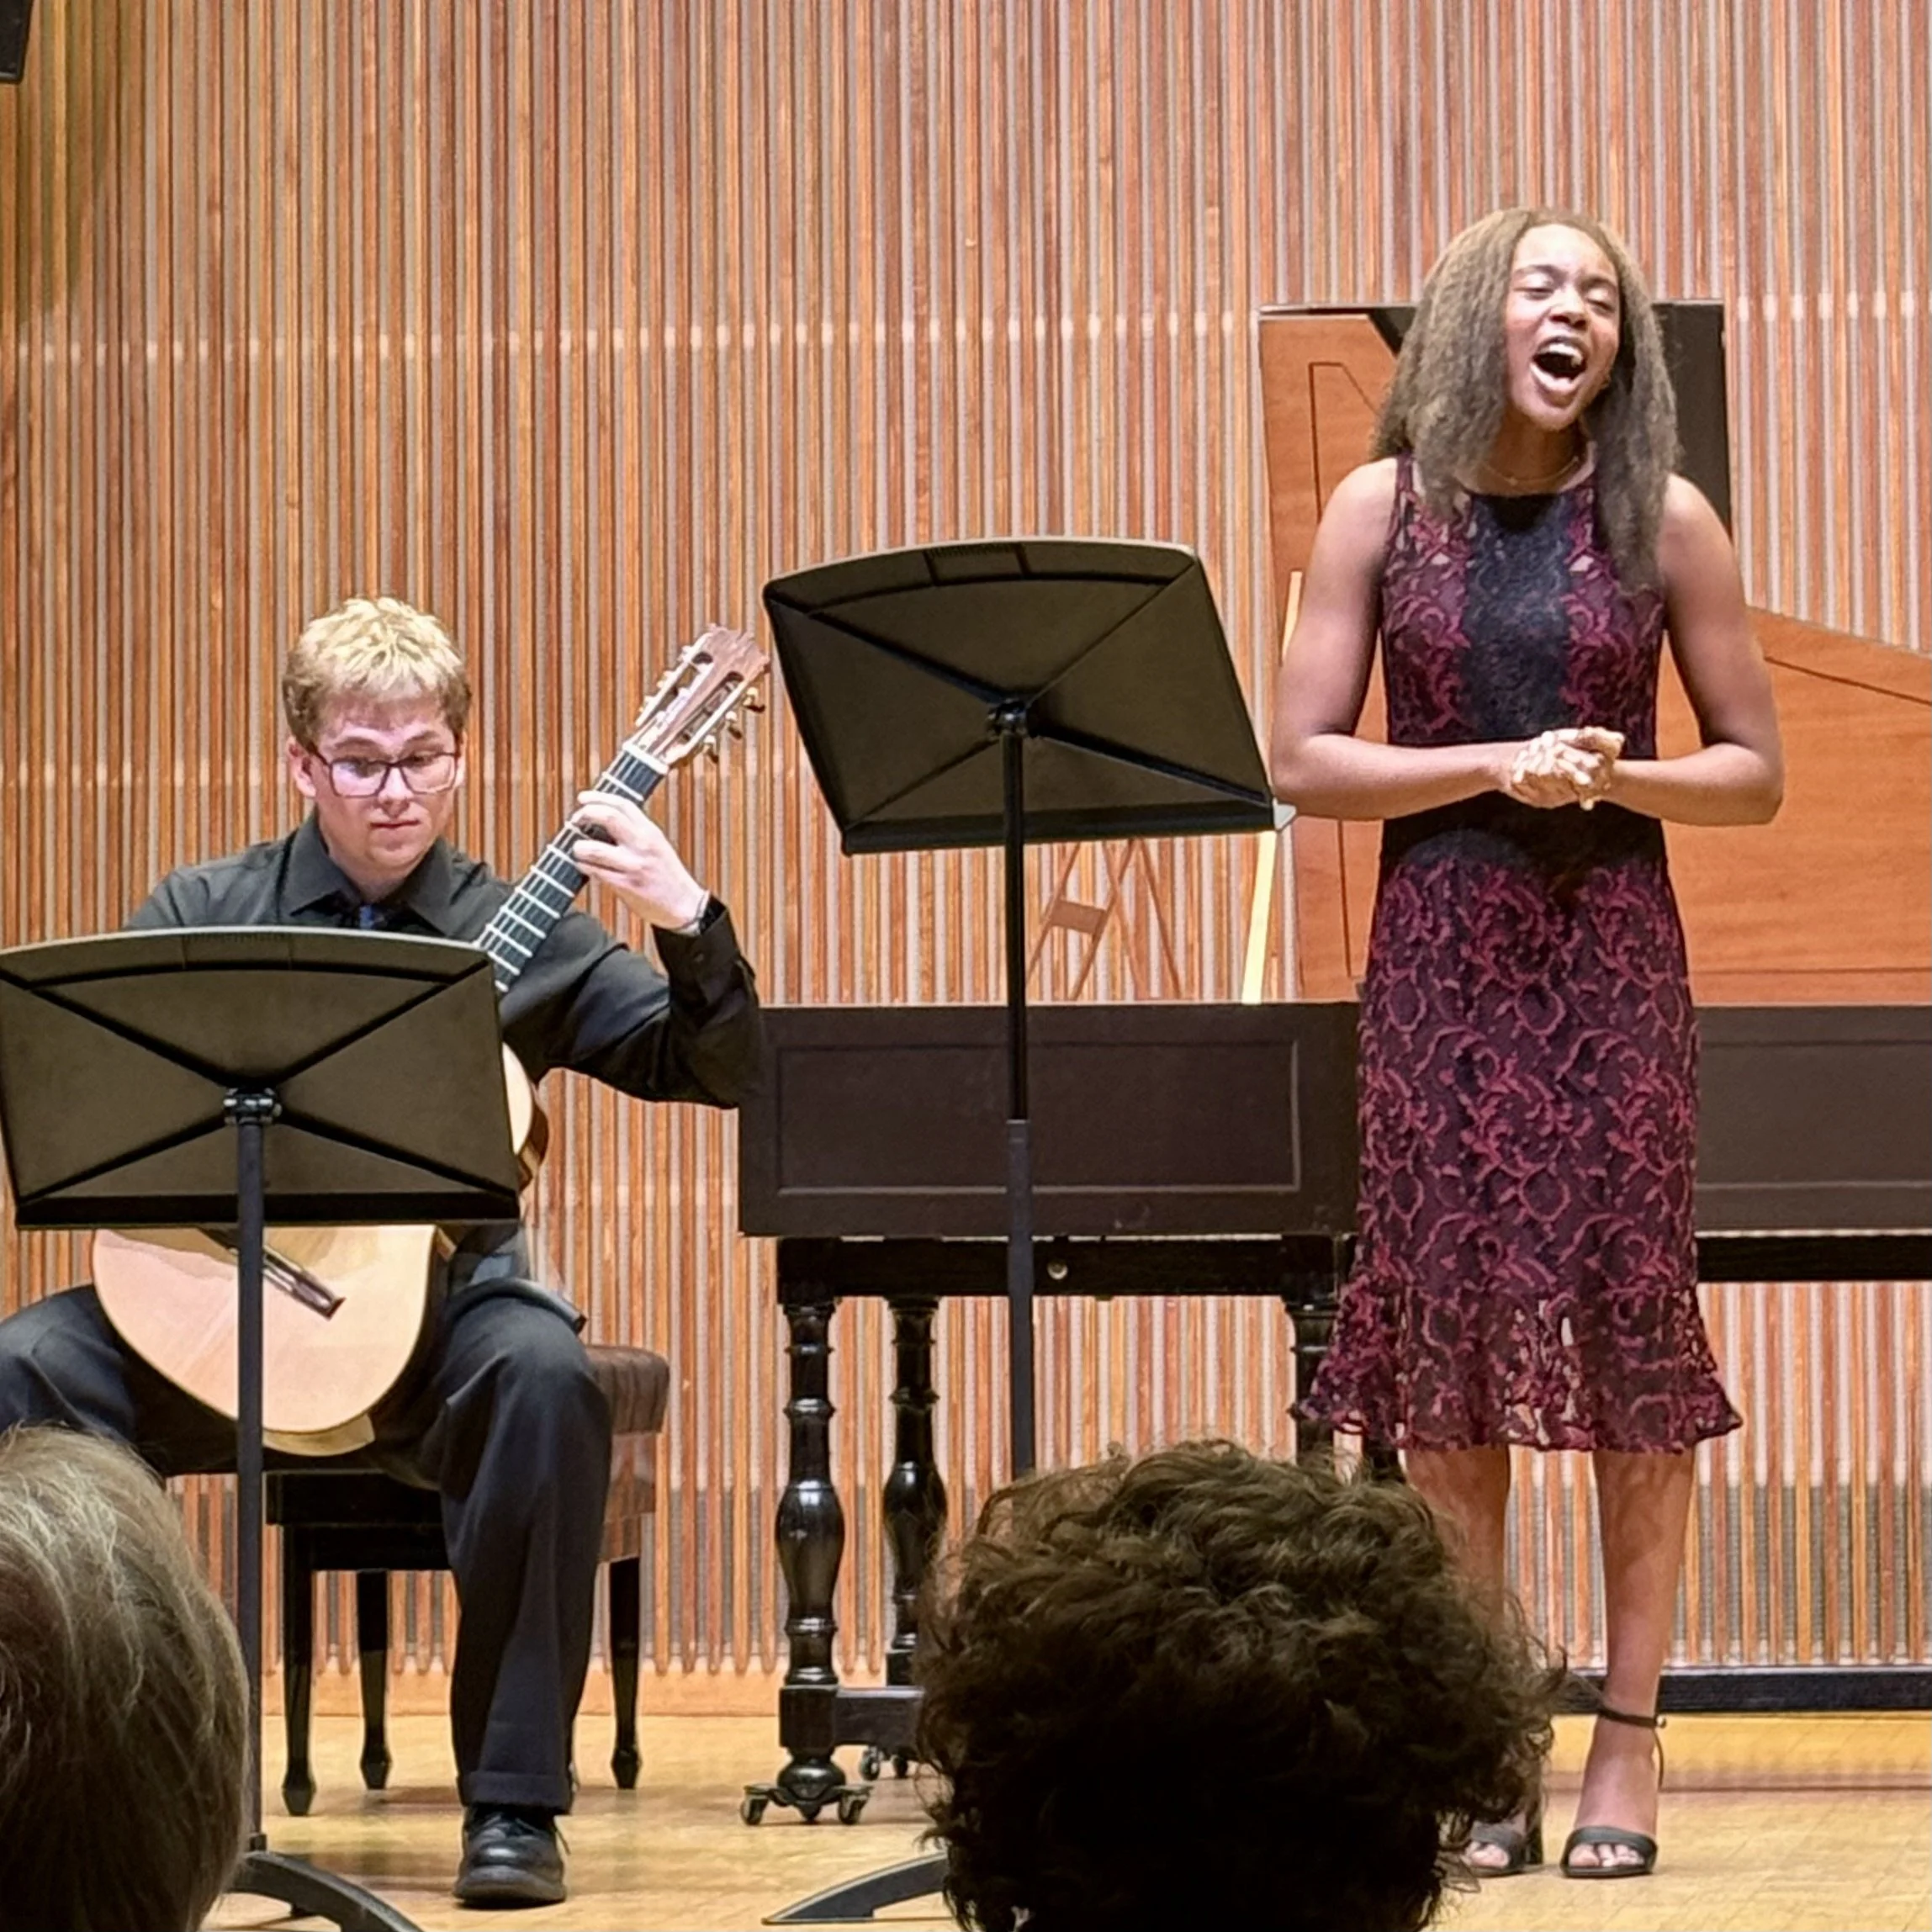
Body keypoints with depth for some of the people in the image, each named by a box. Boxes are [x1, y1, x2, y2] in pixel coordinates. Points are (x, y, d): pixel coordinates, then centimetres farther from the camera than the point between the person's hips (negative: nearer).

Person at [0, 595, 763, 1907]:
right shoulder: (205, 913, 7)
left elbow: (718, 1072, 0)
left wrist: (688, 920, -18)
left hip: (434, 1306, -1)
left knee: (546, 1371, -34)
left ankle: (515, 1801, -24)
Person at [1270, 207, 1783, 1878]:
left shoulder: (1660, 520, 2)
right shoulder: (1387, 508, 3)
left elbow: (1753, 770, 6)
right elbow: (1304, 759, -1)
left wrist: (1620, 777, -12)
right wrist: (1497, 766, -13)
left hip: (1612, 956, 0)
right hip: (1441, 957, 0)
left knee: (1628, 1330, -1)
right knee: (1452, 1349, 0)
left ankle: (1630, 1739, 6)